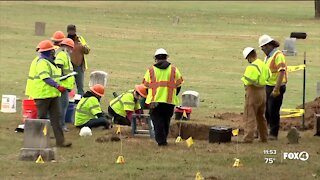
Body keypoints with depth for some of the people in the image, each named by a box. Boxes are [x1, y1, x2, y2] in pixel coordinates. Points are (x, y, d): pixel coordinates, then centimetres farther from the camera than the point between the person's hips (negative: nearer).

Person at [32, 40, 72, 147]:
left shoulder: (50, 62, 17)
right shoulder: (42, 62, -15)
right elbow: (45, 78, -25)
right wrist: (58, 86, -30)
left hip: (53, 94, 9)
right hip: (43, 94, -9)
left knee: (56, 118, 5)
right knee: (42, 118, 0)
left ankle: (60, 140, 3)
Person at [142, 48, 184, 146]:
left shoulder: (151, 70, 2)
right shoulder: (174, 69, 5)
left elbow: (146, 86, 7)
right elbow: (178, 85, 9)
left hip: (155, 100, -2)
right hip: (170, 101, 2)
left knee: (157, 120, 3)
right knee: (166, 120, 15)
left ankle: (161, 140, -8)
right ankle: (163, 139, 22)